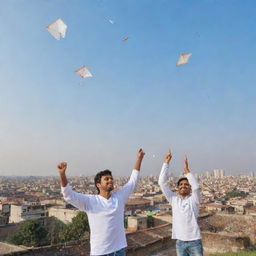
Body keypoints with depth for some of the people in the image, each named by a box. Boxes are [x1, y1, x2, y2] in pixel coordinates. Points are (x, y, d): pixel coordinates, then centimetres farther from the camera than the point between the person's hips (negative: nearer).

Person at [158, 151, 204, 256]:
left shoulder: (193, 199, -2)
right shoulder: (174, 199, 3)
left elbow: (196, 187, -24)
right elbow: (162, 182, -5)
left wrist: (187, 171, -24)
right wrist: (166, 163, -10)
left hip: (194, 241, -3)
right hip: (180, 242, 3)